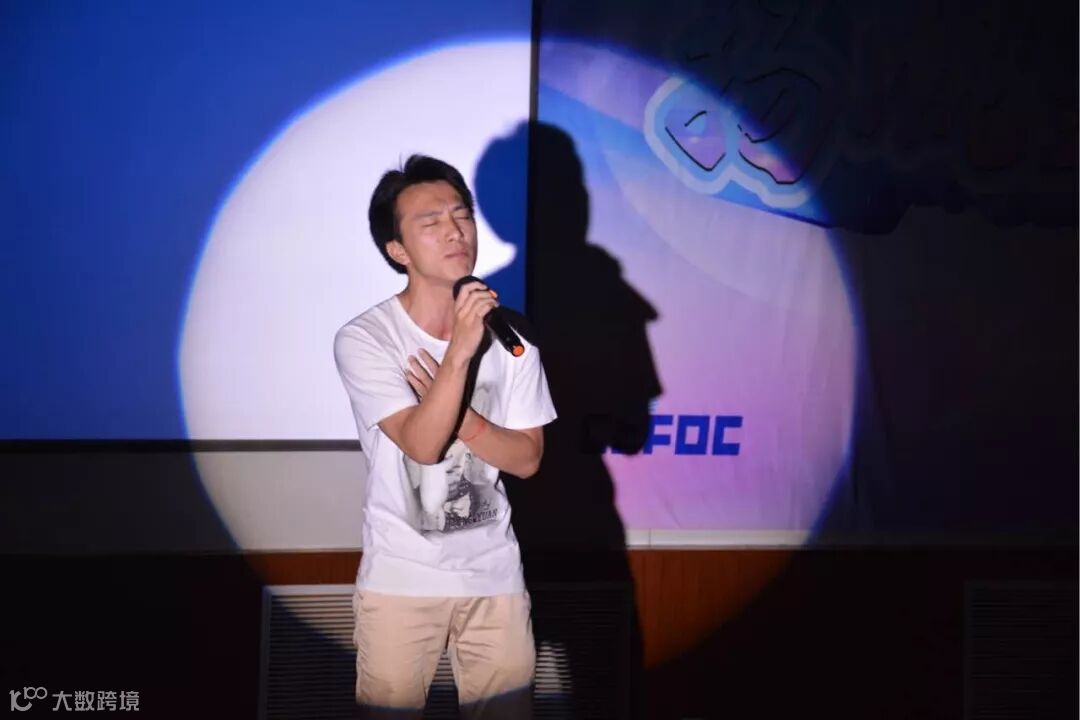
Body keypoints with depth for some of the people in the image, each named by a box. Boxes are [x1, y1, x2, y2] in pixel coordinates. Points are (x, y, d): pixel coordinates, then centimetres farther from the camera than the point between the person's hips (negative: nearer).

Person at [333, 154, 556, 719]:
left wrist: (458, 415, -16)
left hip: (493, 572, 3)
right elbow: (422, 444, -23)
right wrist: (459, 352, -33)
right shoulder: (364, 340, -12)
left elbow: (527, 459, -1)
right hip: (401, 577, -3)